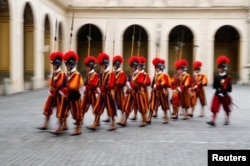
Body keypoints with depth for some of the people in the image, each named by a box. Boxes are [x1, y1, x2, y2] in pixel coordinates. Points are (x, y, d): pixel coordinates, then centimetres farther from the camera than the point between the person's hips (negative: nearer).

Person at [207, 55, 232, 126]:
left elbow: (229, 88, -10)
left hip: (225, 95, -3)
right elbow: (214, 86, 3)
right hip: (217, 95, 3)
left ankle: (227, 120, 33)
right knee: (214, 107, -9)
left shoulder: (228, 77, -8)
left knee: (227, 109, 14)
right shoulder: (216, 76, 4)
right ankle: (213, 121, -11)